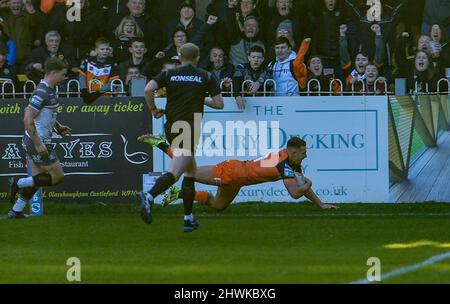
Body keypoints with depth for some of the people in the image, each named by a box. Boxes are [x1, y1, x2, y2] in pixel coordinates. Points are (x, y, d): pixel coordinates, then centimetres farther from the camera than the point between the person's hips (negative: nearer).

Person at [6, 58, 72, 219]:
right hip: (39, 142, -10)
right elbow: (28, 120, -26)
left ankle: (16, 211, 16)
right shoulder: (42, 92, -22)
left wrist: (58, 127, 19)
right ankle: (19, 183, 2)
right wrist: (38, 144, -25)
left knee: (37, 179, 13)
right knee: (58, 177, -2)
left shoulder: (48, 90, 9)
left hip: (36, 141, 10)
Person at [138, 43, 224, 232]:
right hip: (191, 130, -5)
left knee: (191, 171, 19)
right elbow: (219, 103, 2)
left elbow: (149, 89, -10)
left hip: (172, 128, 5)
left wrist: (153, 109, 5)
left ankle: (189, 218, 19)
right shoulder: (205, 77, 3)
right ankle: (149, 197, -40)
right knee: (175, 173, -15)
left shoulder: (169, 74, 7)